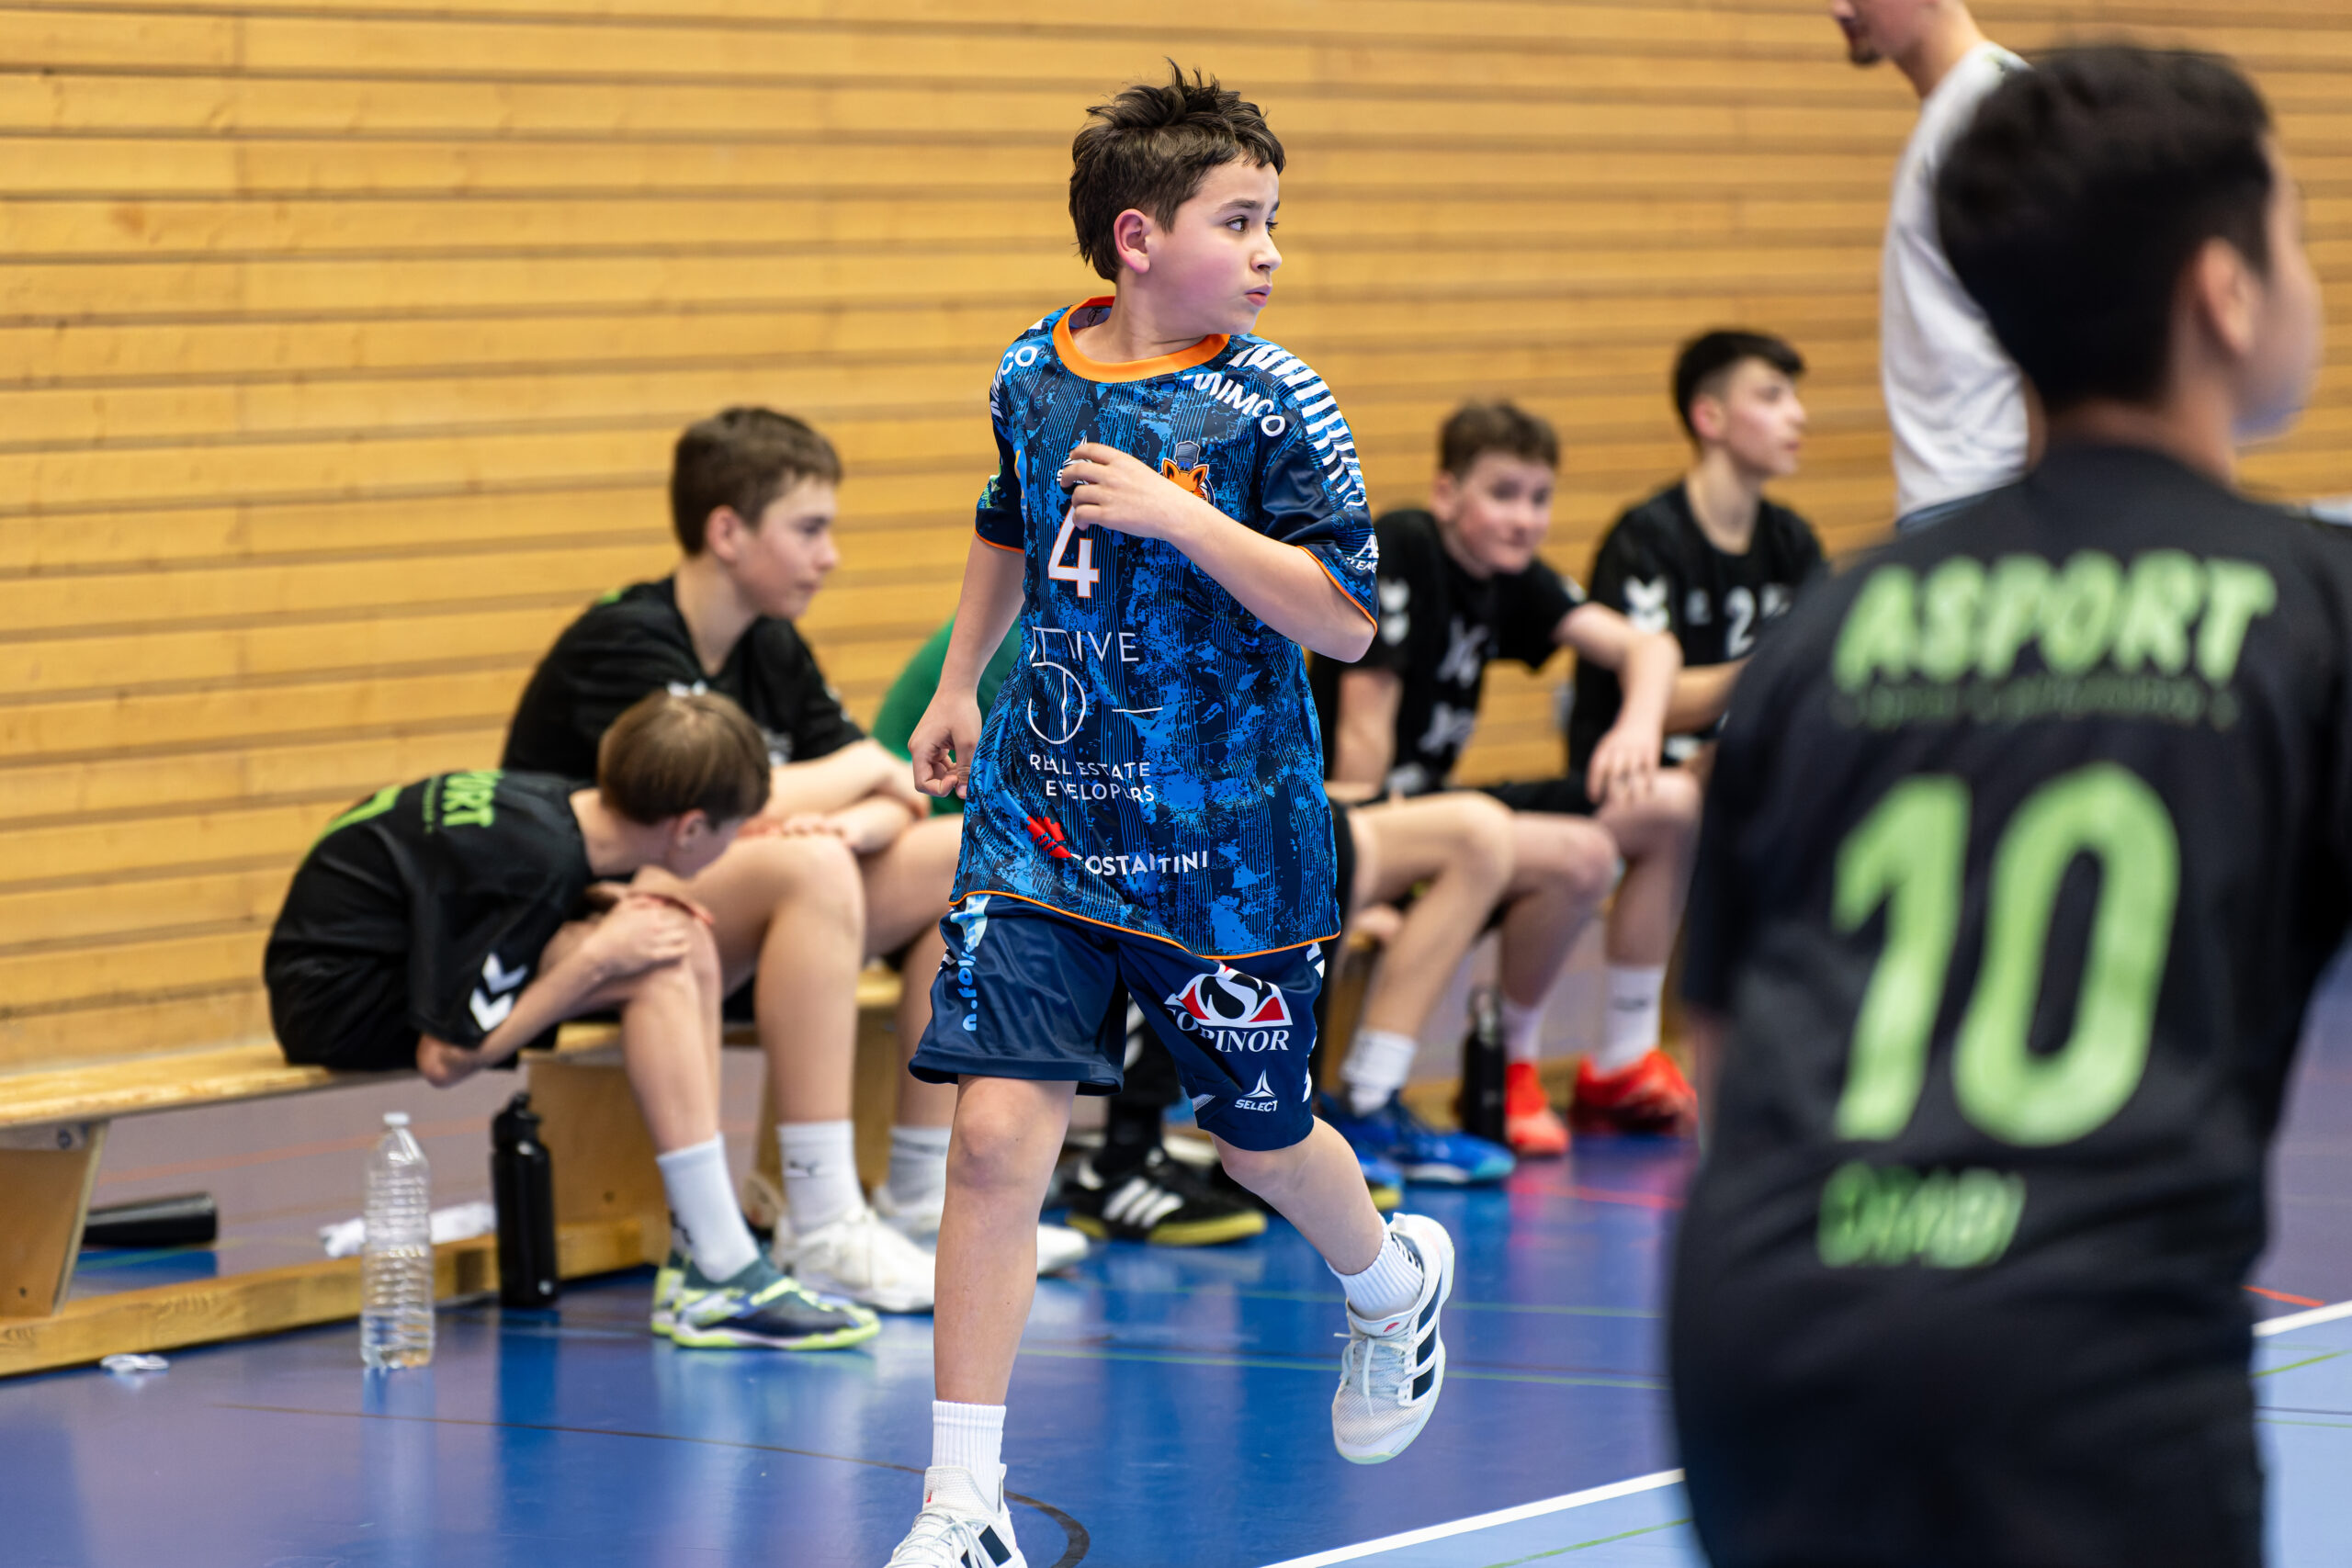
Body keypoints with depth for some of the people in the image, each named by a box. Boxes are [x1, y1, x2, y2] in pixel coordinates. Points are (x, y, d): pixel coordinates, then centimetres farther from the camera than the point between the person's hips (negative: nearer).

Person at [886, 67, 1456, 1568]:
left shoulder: (1275, 405, -11)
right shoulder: (1034, 375, 1)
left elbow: (1345, 618, -17)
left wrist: (1177, 515, -24)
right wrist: (959, 685, 26)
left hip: (1228, 841, -2)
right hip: (1043, 818, 2)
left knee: (1262, 1138, 14)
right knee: (996, 1134, -10)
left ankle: (1392, 1279, 51)